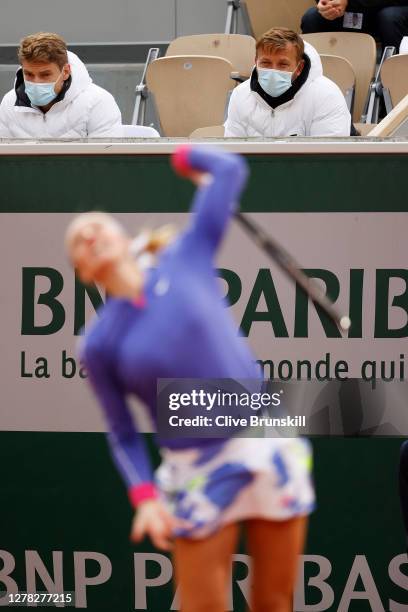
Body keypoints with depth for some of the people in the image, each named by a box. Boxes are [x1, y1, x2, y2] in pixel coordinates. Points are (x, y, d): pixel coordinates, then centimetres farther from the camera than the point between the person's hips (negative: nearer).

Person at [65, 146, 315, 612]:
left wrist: (182, 156, 24)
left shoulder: (184, 258, 0)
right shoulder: (99, 344, -1)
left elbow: (230, 170, 5)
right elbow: (123, 435, 6)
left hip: (270, 447, 1)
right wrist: (145, 496, -9)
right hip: (199, 471, -1)